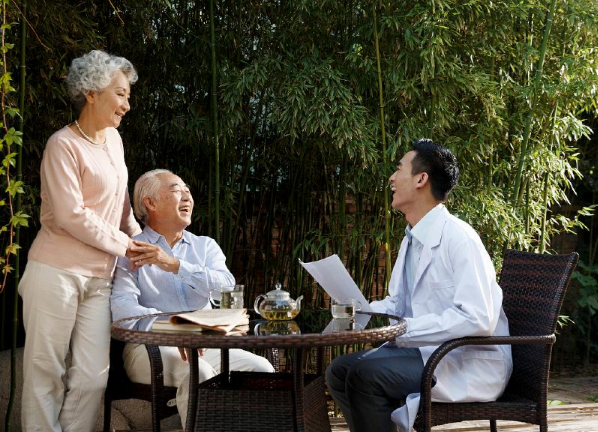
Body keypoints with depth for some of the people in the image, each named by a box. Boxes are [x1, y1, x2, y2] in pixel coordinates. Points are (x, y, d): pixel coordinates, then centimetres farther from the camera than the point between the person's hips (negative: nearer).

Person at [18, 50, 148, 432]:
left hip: (99, 278, 7)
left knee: (94, 375, 2)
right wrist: (123, 244, -7)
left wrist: (139, 237, 12)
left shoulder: (113, 139, 13)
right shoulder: (64, 145, -10)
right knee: (46, 371, 1)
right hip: (57, 272, -7)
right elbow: (70, 217, -15)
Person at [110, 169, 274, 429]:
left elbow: (226, 286, -3)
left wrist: (176, 266, -14)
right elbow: (122, 307, -14)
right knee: (198, 373, -33)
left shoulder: (205, 246, 18)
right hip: (149, 345, -4)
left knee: (260, 369, -19)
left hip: (204, 345, 4)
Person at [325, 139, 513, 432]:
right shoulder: (411, 240, 10)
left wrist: (402, 329, -26)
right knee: (339, 371, 2)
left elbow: (478, 319, -27)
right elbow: (397, 304, 20)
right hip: (429, 352, 9)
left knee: (365, 374, -24)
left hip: (473, 365, -9)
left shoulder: (458, 238, -19)